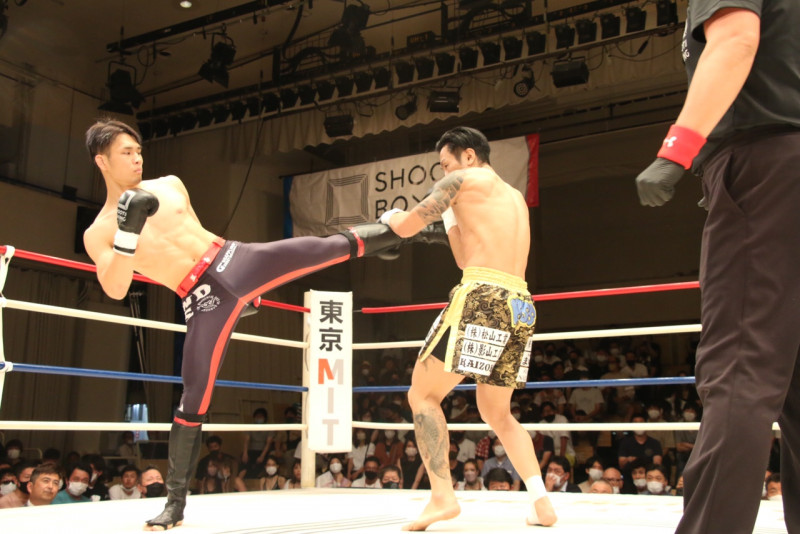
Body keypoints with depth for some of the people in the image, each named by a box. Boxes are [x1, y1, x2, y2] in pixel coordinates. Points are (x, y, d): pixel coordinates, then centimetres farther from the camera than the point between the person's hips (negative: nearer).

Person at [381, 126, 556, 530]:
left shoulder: (463, 180, 6)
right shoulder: (515, 198, 28)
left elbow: (406, 228, 7)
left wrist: (390, 217, 29)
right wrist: (451, 217, 31)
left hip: (482, 299, -8)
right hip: (520, 307, 8)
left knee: (423, 394, 1)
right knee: (497, 414, 19)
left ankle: (442, 496, -10)